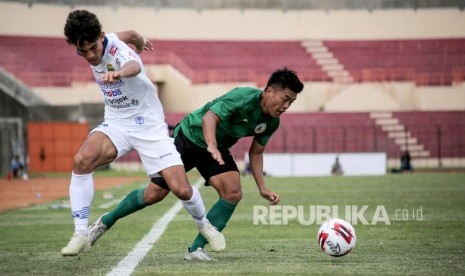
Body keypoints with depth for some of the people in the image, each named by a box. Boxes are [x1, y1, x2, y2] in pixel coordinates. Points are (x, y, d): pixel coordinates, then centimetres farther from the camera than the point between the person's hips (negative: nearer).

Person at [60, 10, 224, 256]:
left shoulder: (117, 49, -25)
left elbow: (134, 66, -52)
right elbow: (129, 34, 17)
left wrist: (119, 72, -75)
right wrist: (139, 41, 39)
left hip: (149, 125, -5)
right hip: (116, 124, 5)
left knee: (181, 189, -14)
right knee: (82, 160, -26)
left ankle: (205, 226, 20)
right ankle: (81, 235, -19)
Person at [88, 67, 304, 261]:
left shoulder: (271, 122, -7)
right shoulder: (244, 97, -31)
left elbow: (255, 152, 7)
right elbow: (210, 117, -44)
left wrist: (262, 188, -1)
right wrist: (212, 146, -61)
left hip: (217, 149, 6)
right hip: (188, 137, -6)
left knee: (233, 193, -18)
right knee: (153, 195, -5)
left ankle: (196, 249, -9)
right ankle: (105, 222, 20)